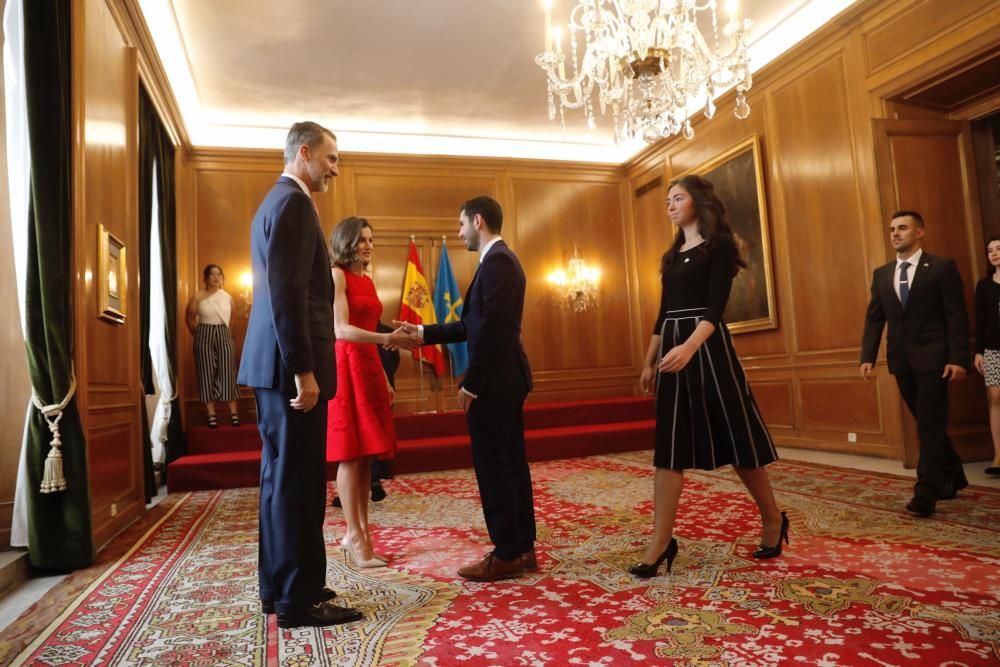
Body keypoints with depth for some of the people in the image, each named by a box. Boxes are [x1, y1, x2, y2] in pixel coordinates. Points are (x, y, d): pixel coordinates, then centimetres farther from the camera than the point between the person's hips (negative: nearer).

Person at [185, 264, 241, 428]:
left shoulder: (227, 297, 5)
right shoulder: (198, 296, -4)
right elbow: (190, 319, 4)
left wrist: (222, 332, 14)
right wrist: (200, 335, 10)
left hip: (224, 337, 2)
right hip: (204, 338, -2)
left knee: (227, 373, 0)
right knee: (207, 374, 0)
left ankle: (233, 413, 2)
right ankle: (211, 415, 3)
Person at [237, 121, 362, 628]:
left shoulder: (275, 201, 20)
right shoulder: (292, 203, -11)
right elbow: (287, 294, -21)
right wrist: (303, 371, -22)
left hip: (275, 365, 10)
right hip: (289, 366, -10)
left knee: (282, 478, 14)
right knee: (297, 481, -3)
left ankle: (279, 587, 25)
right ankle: (298, 598, 8)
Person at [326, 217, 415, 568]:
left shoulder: (367, 280, 19)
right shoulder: (336, 275, -6)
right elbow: (340, 330, -18)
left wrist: (384, 378, 18)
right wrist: (387, 338, -29)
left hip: (369, 368, 8)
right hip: (346, 368, -8)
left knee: (367, 454, 8)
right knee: (351, 454, -4)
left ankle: (361, 532, 16)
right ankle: (355, 536, 4)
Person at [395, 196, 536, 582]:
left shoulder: (495, 262, -14)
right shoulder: (502, 259, 18)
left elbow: (492, 330, -22)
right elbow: (475, 325, 18)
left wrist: (470, 384, -18)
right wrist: (423, 332, 18)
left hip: (493, 382, -10)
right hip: (507, 379, 10)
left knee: (493, 467, -2)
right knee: (511, 464, 13)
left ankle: (506, 555, 9)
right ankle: (523, 548, 22)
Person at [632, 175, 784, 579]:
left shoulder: (719, 246, -3)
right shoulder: (673, 254, 18)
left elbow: (715, 306, -16)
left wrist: (689, 347, -32)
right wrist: (649, 361, 15)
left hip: (707, 348, -6)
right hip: (672, 351, 7)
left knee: (736, 438, 4)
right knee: (669, 446, 2)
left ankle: (773, 520, 26)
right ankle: (661, 541, 4)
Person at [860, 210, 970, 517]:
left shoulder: (942, 267, -3)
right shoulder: (881, 274, 11)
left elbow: (957, 316, -8)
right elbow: (874, 319, 7)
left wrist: (957, 358, -16)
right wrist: (868, 357, -2)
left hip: (933, 358, -5)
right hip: (902, 361, 5)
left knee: (930, 426, -5)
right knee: (927, 424, 15)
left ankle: (925, 493, -2)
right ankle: (952, 476, 32)